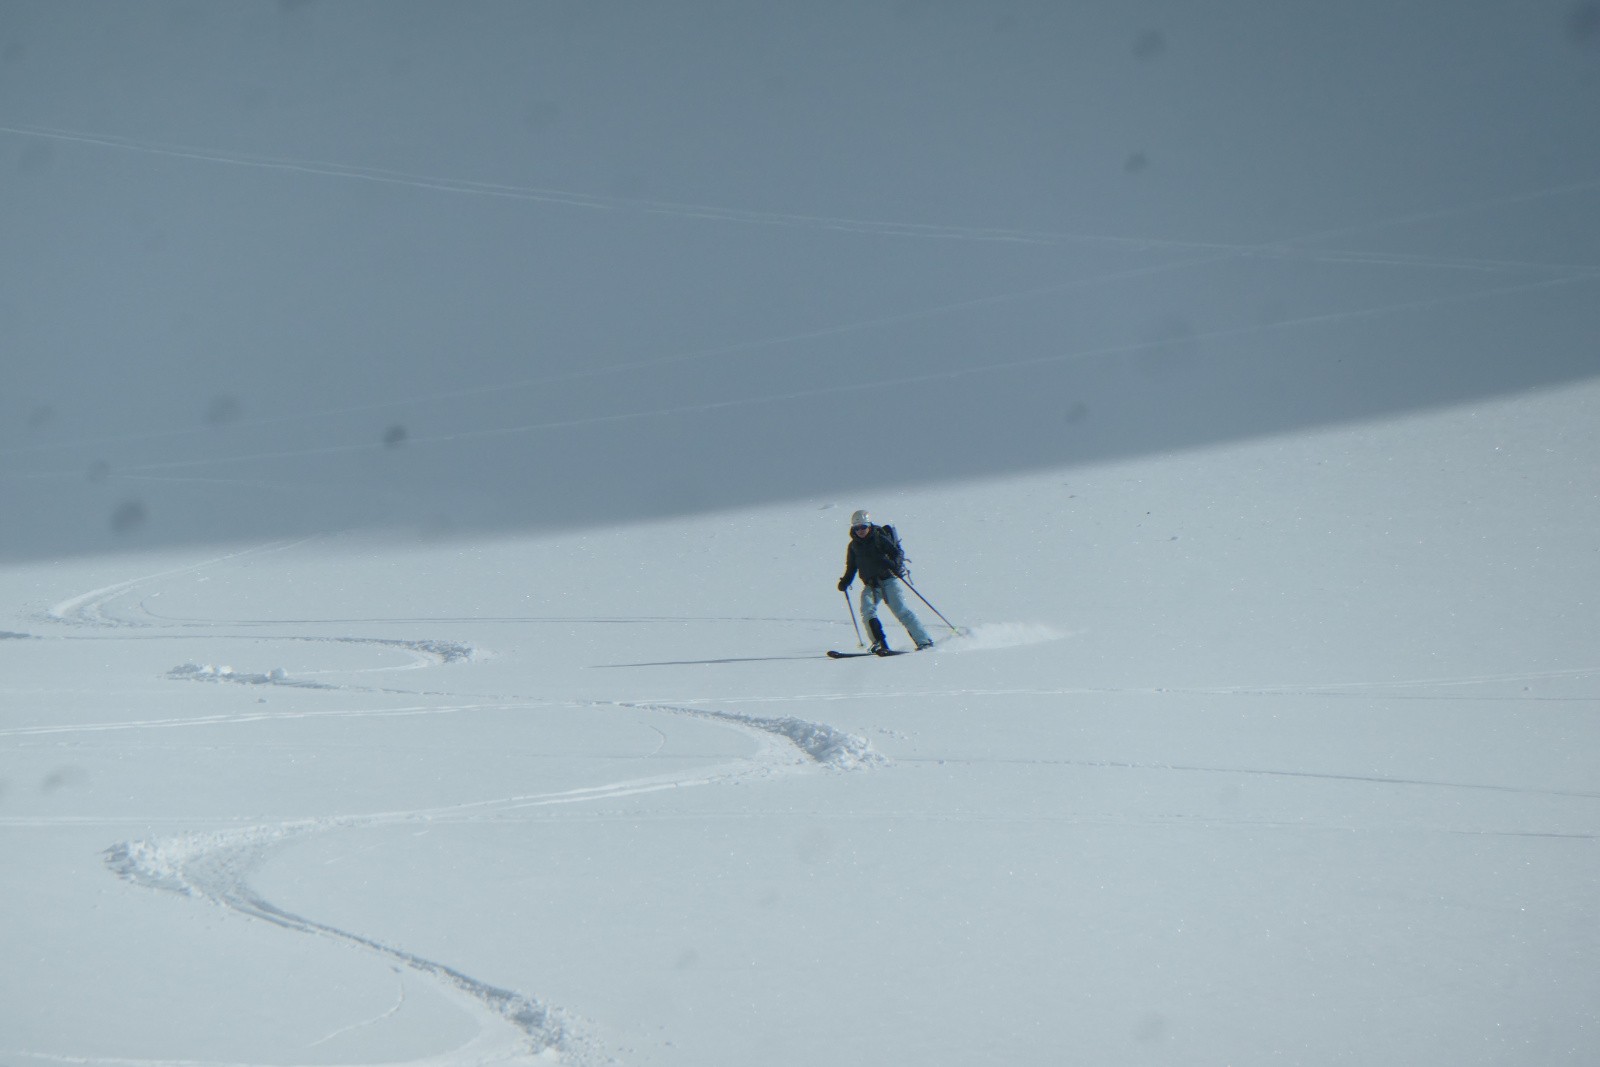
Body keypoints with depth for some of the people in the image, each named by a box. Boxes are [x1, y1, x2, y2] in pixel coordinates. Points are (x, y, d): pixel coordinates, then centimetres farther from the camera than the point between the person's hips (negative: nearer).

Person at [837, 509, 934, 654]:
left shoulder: (879, 538, -1)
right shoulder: (853, 546, 12)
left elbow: (898, 552, -5)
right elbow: (851, 567, 22)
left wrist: (896, 565, -25)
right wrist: (845, 581, 5)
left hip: (888, 579, -5)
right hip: (870, 585, 5)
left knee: (901, 610, -14)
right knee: (867, 611, -19)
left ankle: (924, 642, -12)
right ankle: (879, 644, -18)